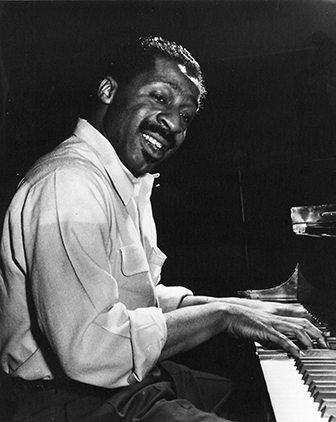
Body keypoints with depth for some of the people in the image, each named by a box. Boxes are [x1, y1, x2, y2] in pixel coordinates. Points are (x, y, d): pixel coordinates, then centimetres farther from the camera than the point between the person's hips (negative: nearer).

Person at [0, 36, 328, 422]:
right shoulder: (69, 183, -23)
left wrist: (230, 305, 2)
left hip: (128, 380, 10)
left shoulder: (133, 184, 12)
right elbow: (91, 351, -30)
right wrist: (220, 315, -21)